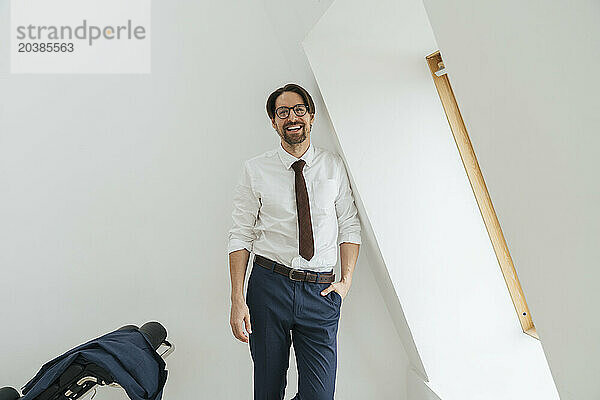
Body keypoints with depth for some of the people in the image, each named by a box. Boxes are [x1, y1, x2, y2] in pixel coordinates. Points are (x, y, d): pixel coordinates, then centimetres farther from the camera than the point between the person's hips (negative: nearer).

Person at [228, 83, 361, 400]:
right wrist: (238, 299, -7)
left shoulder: (334, 166, 6)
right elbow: (240, 235, -1)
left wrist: (346, 280, -2)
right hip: (269, 283, -1)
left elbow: (350, 226, 9)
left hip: (321, 290, 1)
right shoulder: (255, 170, 2)